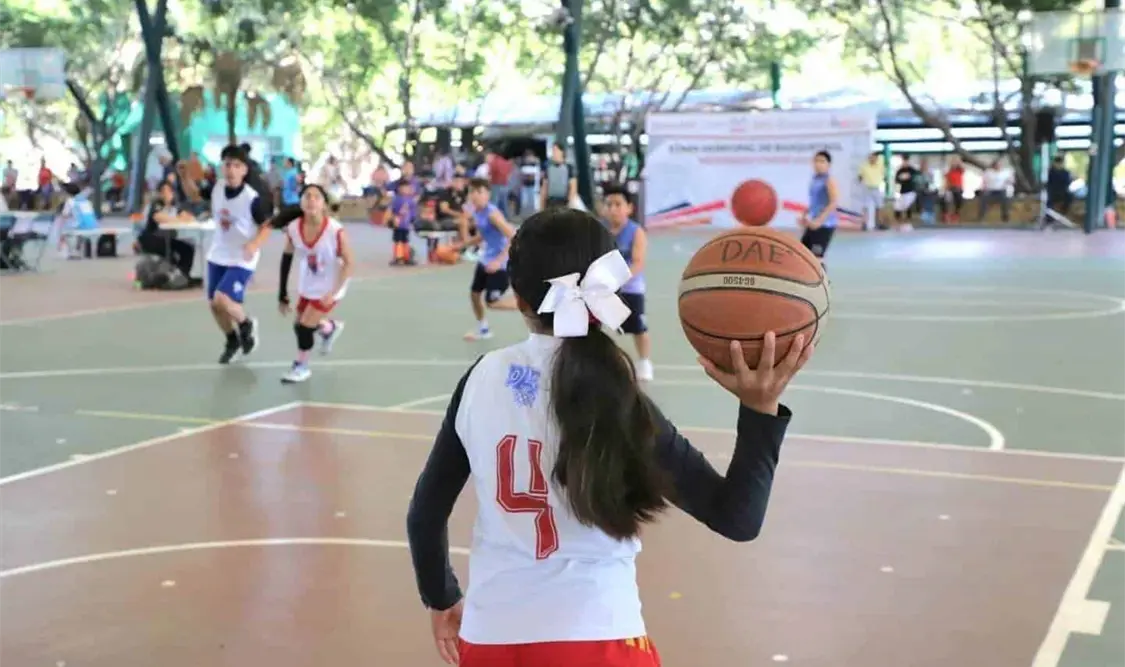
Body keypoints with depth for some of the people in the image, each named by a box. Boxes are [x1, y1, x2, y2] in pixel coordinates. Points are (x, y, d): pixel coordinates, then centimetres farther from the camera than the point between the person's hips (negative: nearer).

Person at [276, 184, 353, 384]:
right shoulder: (293, 228, -17)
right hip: (307, 285, 5)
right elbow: (287, 258, -2)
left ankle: (301, 366, 20)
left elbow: (349, 263, -19)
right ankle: (331, 328, 51)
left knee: (305, 326, -7)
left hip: (329, 287, -5)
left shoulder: (335, 230, -30)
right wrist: (282, 295, 1)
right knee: (300, 325, 18)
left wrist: (333, 292, -25)